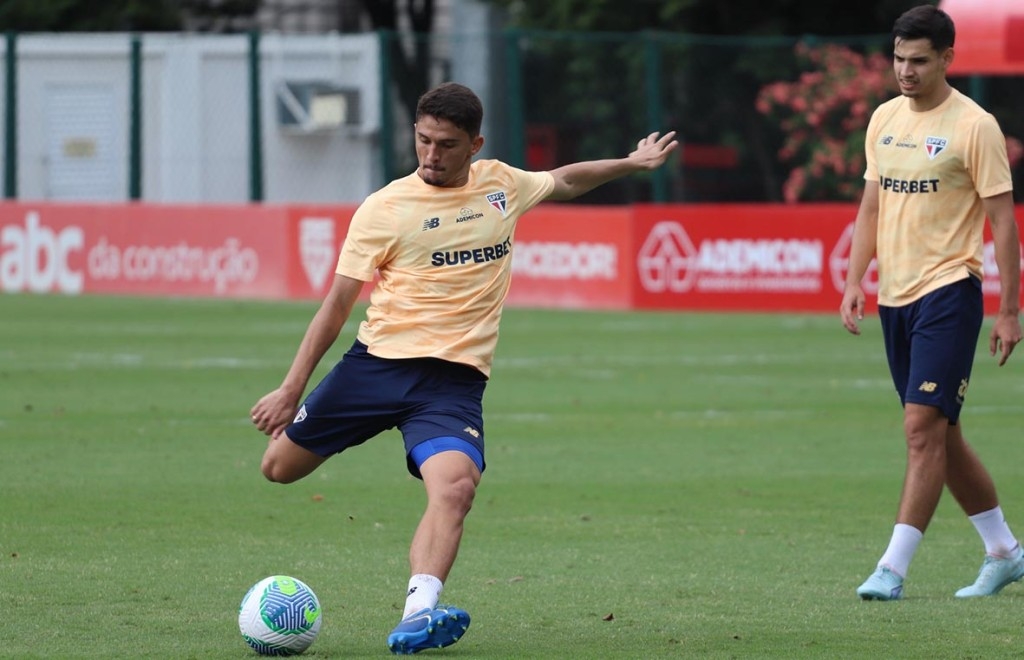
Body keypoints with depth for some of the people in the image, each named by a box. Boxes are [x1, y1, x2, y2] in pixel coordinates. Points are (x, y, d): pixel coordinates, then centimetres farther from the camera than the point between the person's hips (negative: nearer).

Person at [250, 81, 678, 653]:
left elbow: (565, 181, 32)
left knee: (455, 488, -27)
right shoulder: (385, 208, -4)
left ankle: (419, 615, -35)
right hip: (378, 362, 0)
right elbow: (339, 303, -2)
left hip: (455, 377, 0)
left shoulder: (501, 185, 7)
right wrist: (292, 390, -5)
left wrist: (632, 163, 31)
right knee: (280, 466, 3)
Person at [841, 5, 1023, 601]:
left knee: (924, 428, -13)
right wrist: (855, 281, 9)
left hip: (948, 292, -7)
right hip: (895, 296, 7)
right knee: (942, 434, 12)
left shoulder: (973, 126, -9)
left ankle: (893, 569, -14)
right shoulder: (885, 119, 11)